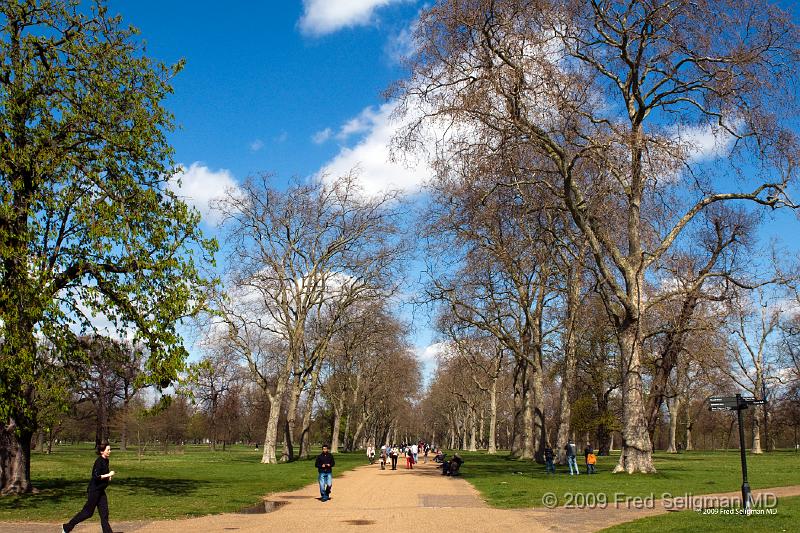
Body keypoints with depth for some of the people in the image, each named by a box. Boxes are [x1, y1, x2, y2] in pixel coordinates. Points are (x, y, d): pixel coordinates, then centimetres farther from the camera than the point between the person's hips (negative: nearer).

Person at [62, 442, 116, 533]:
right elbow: (96, 477, -25)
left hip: (101, 491, 8)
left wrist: (108, 477, 7)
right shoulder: (99, 461, -19)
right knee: (88, 512, 3)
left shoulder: (106, 461, 8)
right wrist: (108, 475, -22)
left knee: (104, 513, 6)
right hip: (94, 490, -8)